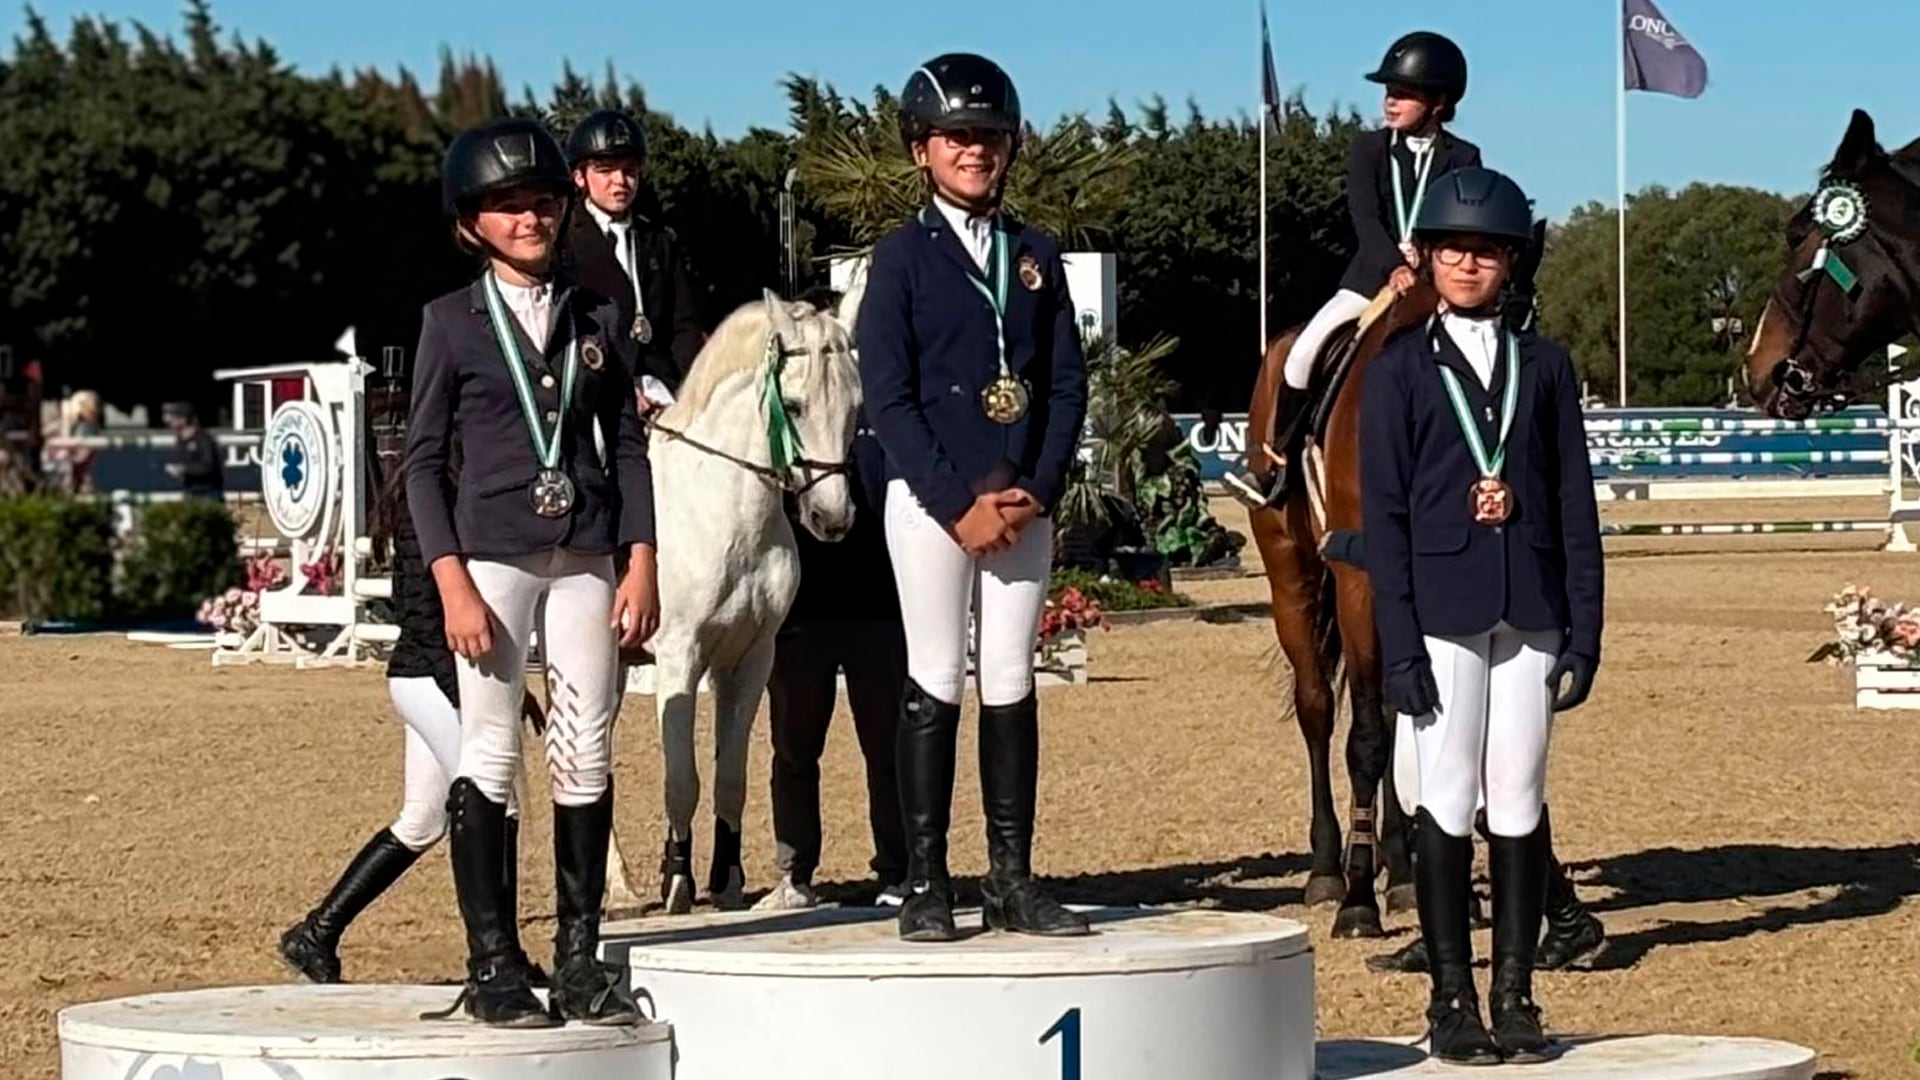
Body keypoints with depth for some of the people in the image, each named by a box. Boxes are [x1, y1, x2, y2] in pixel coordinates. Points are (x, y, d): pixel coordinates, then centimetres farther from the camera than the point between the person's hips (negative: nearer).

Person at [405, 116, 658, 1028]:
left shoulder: (597, 317, 9)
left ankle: (579, 956, 11)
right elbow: (423, 459, -1)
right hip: (494, 558, -3)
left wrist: (642, 566, 0)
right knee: (491, 755, -1)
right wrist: (453, 584, -11)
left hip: (587, 559, 3)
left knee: (586, 755, 3)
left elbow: (627, 445, 9)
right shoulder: (452, 322, 1)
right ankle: (491, 964, 4)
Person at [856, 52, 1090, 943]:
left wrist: (1037, 491, -6)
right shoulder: (902, 258, -1)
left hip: (1025, 503, 4)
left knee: (1012, 686, 6)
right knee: (935, 684, -1)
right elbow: (888, 398, -7)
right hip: (932, 501, -3)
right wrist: (959, 503, -13)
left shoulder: (1037, 256, 10)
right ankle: (925, 885, 4)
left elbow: (1068, 384, 8)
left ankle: (1012, 881, 11)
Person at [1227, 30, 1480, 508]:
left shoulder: (1462, 159, 4)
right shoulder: (1368, 148, 5)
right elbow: (1365, 219, -8)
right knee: (1304, 352, -18)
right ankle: (1276, 464, -9)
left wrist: (1424, 254, -28)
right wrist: (1394, 266, -25)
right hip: (1371, 277, 0)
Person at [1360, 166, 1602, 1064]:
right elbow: (1383, 514, -2)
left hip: (1531, 615, 2)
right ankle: (1451, 1001, 7)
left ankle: (1515, 996, 11)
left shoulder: (1544, 366, 9)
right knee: (1447, 804, 0)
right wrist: (1399, 645, -9)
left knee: (1520, 803, 4)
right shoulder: (1399, 370, 2)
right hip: (1442, 612, -2)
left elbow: (1575, 507, 8)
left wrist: (1584, 633, 2)